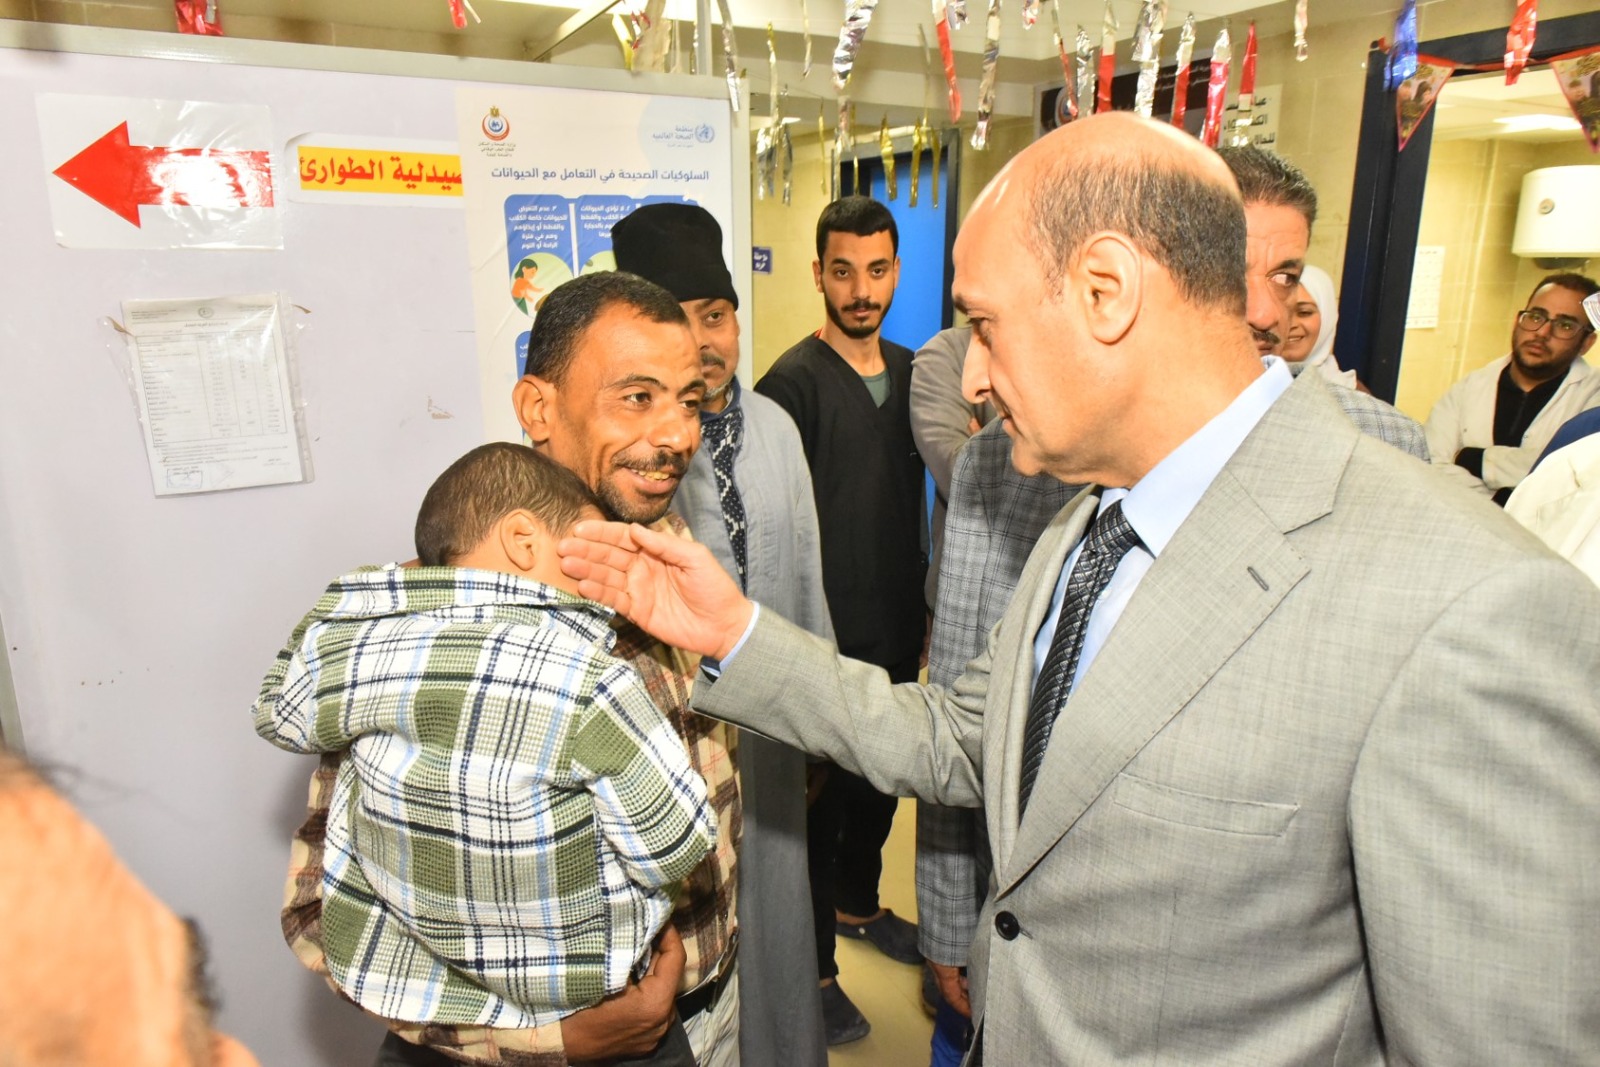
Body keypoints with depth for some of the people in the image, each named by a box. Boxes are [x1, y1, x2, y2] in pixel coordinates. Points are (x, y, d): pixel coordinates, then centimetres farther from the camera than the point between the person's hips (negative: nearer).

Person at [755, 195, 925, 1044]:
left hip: (898, 624, 7)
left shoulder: (909, 371, 6)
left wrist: (923, 599, 15)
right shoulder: (792, 383, -15)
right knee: (821, 794, 7)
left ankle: (858, 904, 47)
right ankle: (814, 963, 28)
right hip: (828, 633, -7)